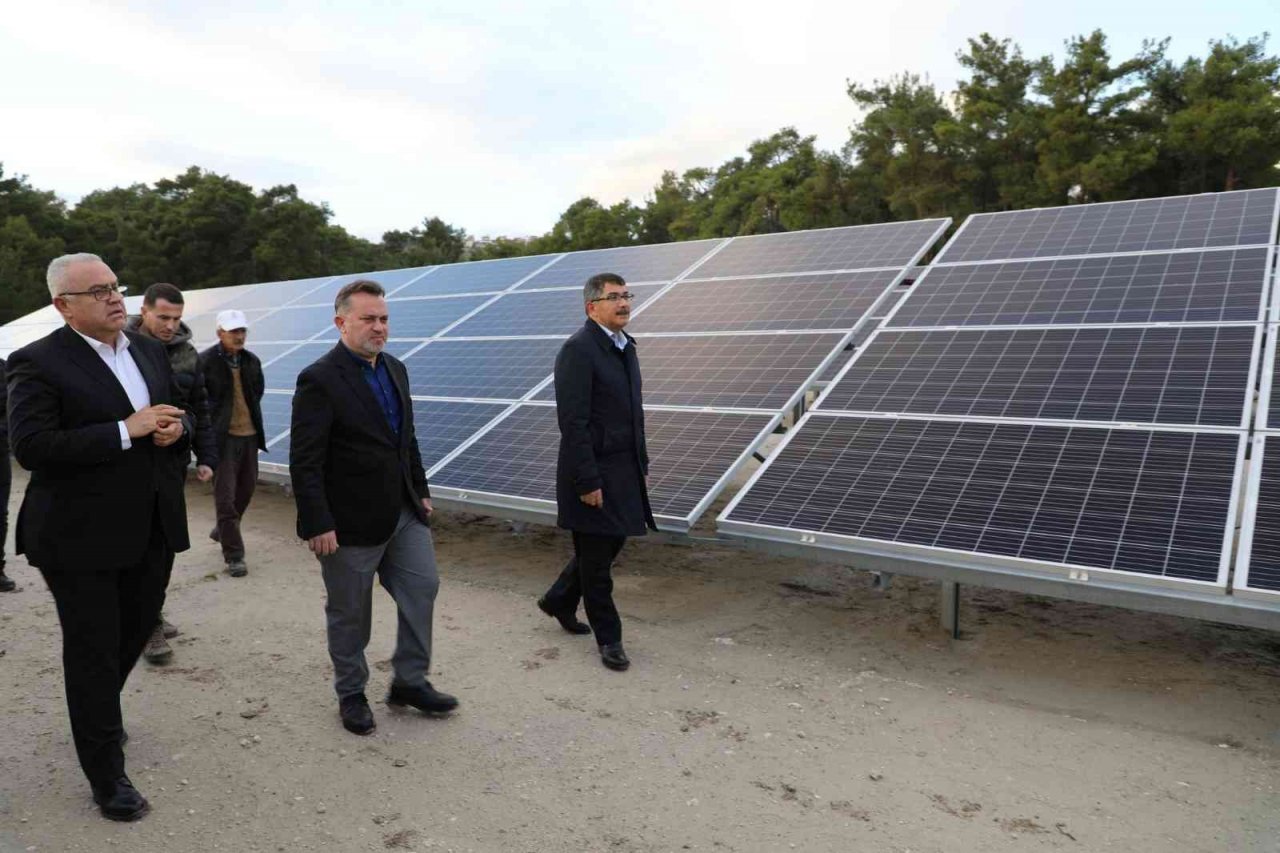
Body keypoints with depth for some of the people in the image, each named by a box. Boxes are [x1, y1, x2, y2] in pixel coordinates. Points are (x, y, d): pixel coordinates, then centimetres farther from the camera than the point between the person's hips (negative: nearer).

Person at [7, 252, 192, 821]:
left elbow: (177, 414, 17)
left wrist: (177, 428, -7)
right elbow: (30, 447, -21)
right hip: (82, 537, -6)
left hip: (151, 528, 7)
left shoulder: (148, 350, 8)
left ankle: (97, 716, 50)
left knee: (137, 629, 21)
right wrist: (125, 431, -25)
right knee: (92, 651, 5)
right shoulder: (38, 363, -13)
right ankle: (106, 777, 20)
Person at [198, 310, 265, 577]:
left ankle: (222, 531, 41)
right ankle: (233, 554, 4)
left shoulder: (252, 361, 7)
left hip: (249, 434, 6)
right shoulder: (205, 361, -11)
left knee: (246, 488, 16)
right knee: (225, 496, -3)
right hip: (222, 436, -6)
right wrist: (213, 417, -4)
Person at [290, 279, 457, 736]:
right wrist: (318, 525, -20)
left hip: (403, 512, 7)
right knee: (350, 613, 9)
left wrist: (421, 491, 15)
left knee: (422, 588, 10)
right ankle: (351, 695, 29)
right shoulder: (320, 380, -16)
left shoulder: (395, 370, 8)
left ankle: (409, 681, 27)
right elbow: (304, 461, -18)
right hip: (351, 522, -7)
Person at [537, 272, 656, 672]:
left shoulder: (625, 346, 12)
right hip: (594, 472, -9)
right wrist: (588, 482, -20)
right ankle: (608, 638, 21)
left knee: (611, 543, 18)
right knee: (597, 556, 5)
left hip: (625, 469, 9)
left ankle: (558, 601, 40)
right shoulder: (578, 349, -16)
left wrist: (642, 465, 16)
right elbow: (573, 422, -20)